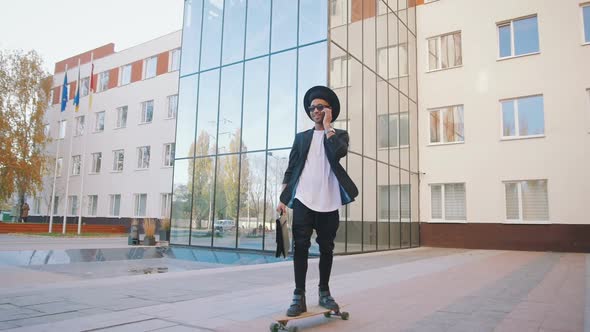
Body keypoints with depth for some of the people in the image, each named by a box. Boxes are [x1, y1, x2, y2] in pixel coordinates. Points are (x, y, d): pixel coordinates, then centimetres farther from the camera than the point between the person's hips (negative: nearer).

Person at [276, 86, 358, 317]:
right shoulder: (301, 137, 16)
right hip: (303, 200, 1)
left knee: (326, 248, 7)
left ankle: (324, 293, 21)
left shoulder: (340, 134, 11)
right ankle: (299, 297, 1)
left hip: (328, 202, 0)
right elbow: (290, 169, 10)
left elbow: (339, 152, -14)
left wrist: (327, 126, -4)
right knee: (300, 246, -5)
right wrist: (283, 199, 1)